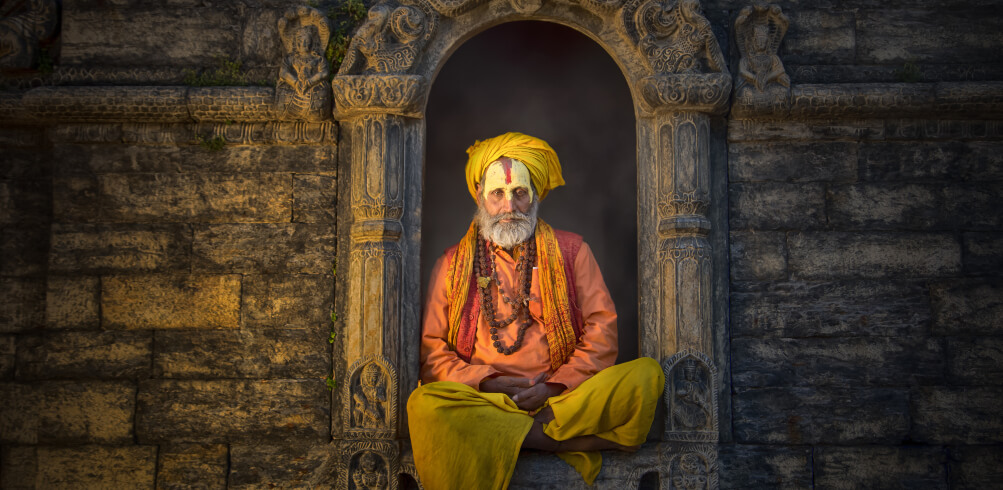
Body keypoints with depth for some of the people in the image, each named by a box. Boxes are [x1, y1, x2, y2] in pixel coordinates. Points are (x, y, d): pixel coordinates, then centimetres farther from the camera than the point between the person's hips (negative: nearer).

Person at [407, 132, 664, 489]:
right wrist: (485, 382, -10)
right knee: (424, 404, -34)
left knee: (646, 374, -26)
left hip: (563, 396, 0)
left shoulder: (570, 250, 14)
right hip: (484, 401, 0)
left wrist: (556, 385, -9)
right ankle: (557, 437, -26)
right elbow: (430, 347, 7)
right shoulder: (453, 264, 14)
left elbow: (602, 330, 6)